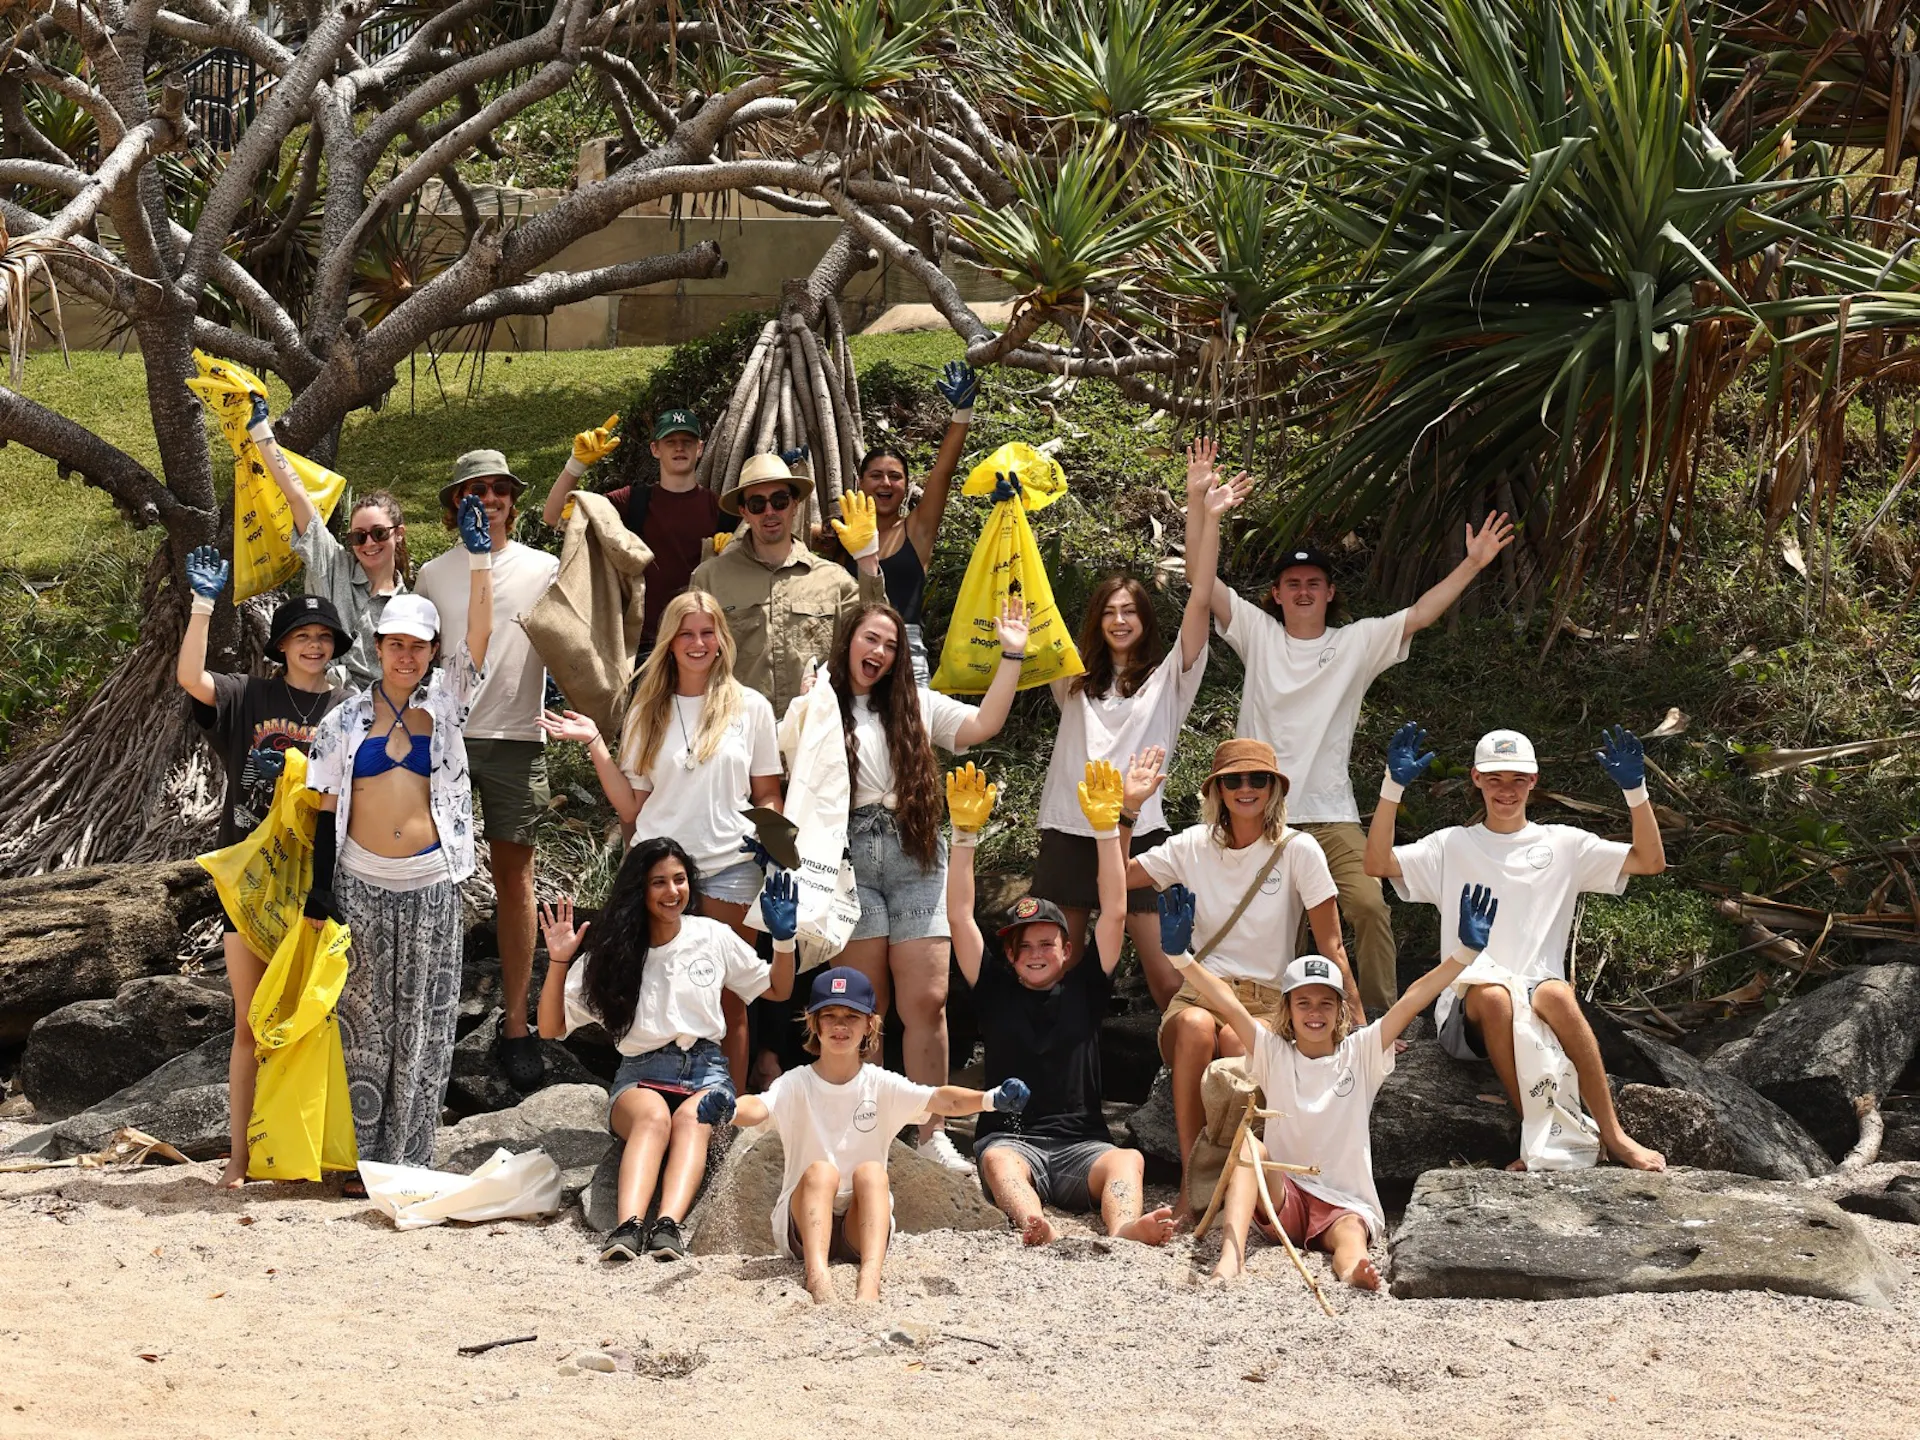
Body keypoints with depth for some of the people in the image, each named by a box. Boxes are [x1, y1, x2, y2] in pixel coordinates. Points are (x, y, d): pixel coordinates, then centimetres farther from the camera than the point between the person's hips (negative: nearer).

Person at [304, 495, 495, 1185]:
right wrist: (320, 890, -4)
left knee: (423, 1026, 2)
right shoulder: (349, 716, 5)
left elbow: (481, 636, -9)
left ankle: (408, 1161, 7)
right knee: (364, 1022, 3)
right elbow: (327, 807, 4)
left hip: (430, 884, 0)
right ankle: (362, 1159, 7)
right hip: (361, 882, 0)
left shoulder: (446, 700, 5)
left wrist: (479, 558, -18)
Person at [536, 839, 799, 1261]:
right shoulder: (613, 953, 6)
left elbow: (778, 990, 24)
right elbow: (552, 1028, 4)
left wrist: (784, 939, 6)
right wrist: (558, 962, -9)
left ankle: (669, 1225, -59)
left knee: (691, 1119, -36)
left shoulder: (713, 937, 12)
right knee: (654, 1116, -38)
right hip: (639, 1077, -1)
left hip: (705, 1072, 1)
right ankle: (628, 1227, -59)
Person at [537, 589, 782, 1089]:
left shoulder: (750, 707, 7)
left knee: (728, 1001, 1)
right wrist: (595, 744, -1)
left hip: (730, 865, -1)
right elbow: (631, 807, 7)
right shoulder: (648, 711, 10)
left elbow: (767, 795, 11)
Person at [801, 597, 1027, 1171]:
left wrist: (1011, 656, 4)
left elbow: (982, 724, 7)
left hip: (916, 855, 2)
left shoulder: (916, 703, 18)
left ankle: (932, 1133, -2)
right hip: (851, 856, -2)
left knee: (928, 1000, -6)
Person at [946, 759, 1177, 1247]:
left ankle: (1124, 1229, -60)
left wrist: (1106, 829, -3)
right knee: (997, 1159, -35)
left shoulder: (1084, 987, 15)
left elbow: (1115, 914, 6)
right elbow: (960, 917, 5)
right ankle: (1032, 1225, -65)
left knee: (1128, 1159, -30)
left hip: (1080, 1145, 1)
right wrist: (965, 833, -3)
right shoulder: (996, 990, 13)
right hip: (1010, 1138, -1)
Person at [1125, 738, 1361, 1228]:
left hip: (1265, 1001, -2)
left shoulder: (1298, 851, -2)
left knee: (1237, 1042, -38)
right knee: (1196, 1027, -36)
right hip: (1198, 993, 2)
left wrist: (1357, 1019, -6)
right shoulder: (1195, 846, 7)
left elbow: (1330, 944, -1)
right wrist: (1127, 809, -1)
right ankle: (1190, 1183, -33)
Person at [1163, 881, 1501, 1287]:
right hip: (1283, 1196, 1)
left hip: (1346, 1203, -1)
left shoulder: (1360, 1053, 9)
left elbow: (1413, 1000, 0)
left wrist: (1467, 951, -9)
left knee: (1351, 1234, -35)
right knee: (1248, 1143, -29)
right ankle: (1230, 1257, -51)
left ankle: (1353, 1275, -74)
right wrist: (1181, 955, -15)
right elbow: (1227, 1002, -3)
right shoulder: (1273, 1054, 10)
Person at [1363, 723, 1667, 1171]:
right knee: (1493, 994, -37)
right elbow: (1378, 863, -1)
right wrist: (1393, 786, -11)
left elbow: (1650, 861, 10)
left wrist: (1635, 789, -3)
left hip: (1541, 1012, 0)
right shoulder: (1452, 846, 14)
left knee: (1556, 993, -36)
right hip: (1467, 1012, 0)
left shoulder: (1563, 845, 17)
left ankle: (1613, 1135, -34)